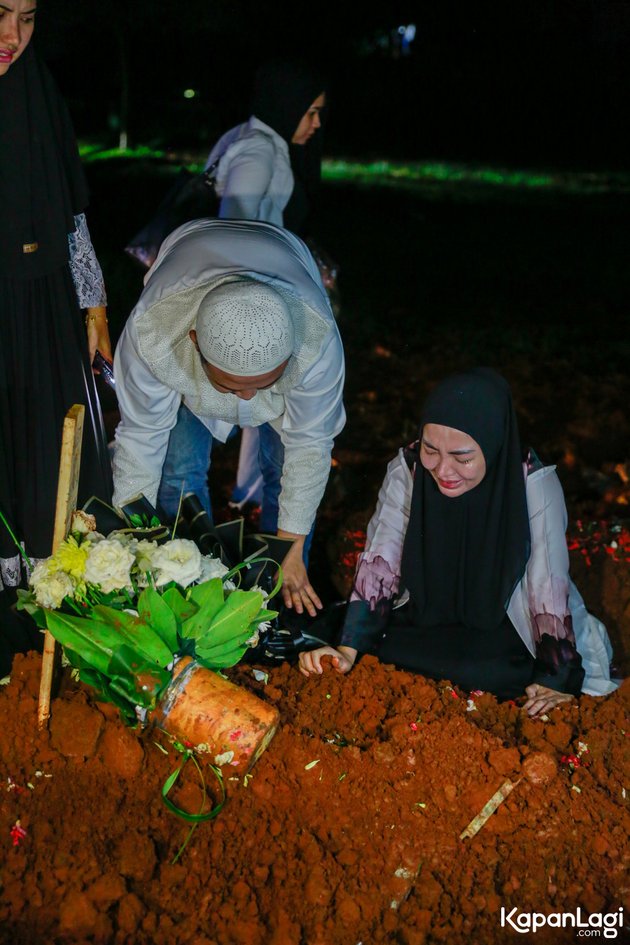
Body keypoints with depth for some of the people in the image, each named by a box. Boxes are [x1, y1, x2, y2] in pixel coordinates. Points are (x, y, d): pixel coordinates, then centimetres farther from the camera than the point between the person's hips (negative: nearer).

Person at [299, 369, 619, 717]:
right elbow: (379, 565, -14)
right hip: (425, 617, 3)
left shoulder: (535, 484, -24)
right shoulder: (407, 471, -17)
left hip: (505, 627, -3)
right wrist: (347, 648, -22)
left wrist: (556, 678, -19)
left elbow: (550, 588, -19)